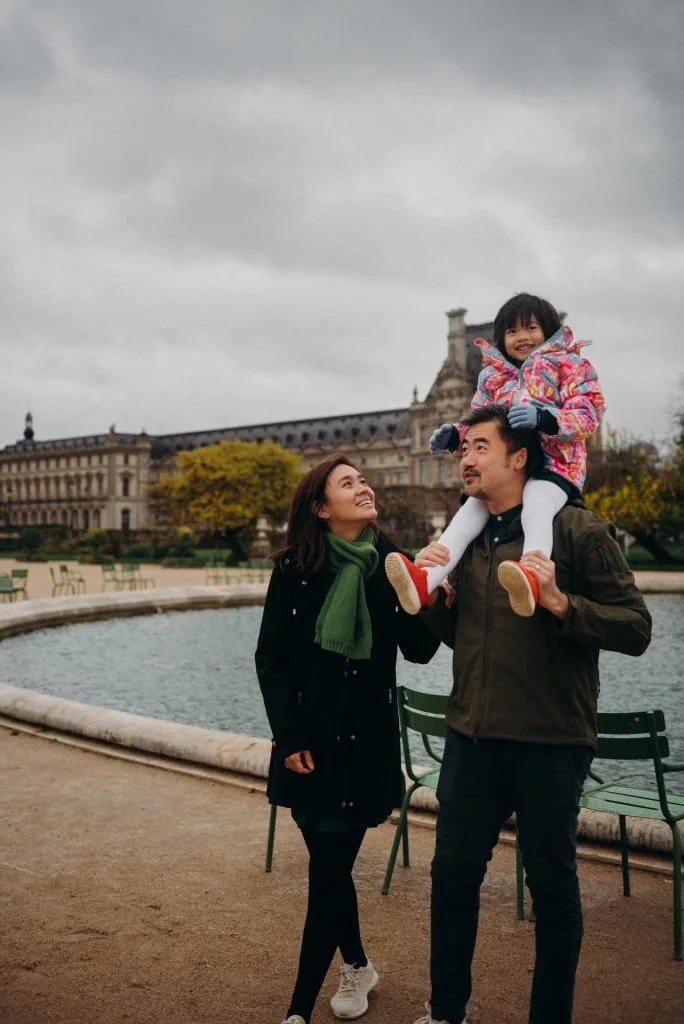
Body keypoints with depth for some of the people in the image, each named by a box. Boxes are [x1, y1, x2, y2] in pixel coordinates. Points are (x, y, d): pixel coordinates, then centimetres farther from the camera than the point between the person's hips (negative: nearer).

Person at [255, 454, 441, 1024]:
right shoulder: (295, 570, -5)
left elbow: (419, 652, -3)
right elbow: (270, 661, -2)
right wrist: (289, 738, -7)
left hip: (367, 741, -1)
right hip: (309, 739, 1)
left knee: (329, 868, -1)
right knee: (329, 863, 13)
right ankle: (357, 964, 38)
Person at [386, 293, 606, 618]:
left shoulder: (569, 366, 7)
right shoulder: (494, 377, 21)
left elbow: (588, 415, -6)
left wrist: (544, 418, -25)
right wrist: (455, 435, 1)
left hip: (553, 463, -4)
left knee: (535, 509, -36)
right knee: (470, 511, -21)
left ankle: (530, 580, -62)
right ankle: (425, 581, -39)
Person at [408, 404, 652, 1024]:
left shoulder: (577, 530, -8)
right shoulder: (467, 538, 10)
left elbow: (635, 628, -11)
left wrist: (561, 603, -25)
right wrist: (431, 590, -1)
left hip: (550, 741, -5)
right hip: (472, 738, 6)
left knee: (552, 884, 10)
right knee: (453, 872, 13)